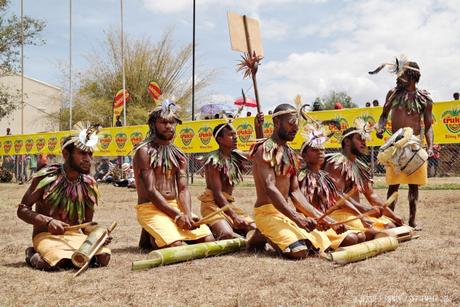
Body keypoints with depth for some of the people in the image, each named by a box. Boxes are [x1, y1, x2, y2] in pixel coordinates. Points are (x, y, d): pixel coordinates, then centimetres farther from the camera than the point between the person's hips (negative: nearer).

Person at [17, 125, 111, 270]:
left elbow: (87, 224, 8)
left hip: (74, 235, 4)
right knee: (55, 263, -35)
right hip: (46, 235, -3)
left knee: (104, 257, -22)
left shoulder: (89, 185, 3)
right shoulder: (47, 177, -9)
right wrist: (48, 221, -24)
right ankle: (33, 255, 1)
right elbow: (22, 210, -7)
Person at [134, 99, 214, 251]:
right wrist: (178, 215, -20)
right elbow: (150, 191, -14)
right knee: (177, 246, -28)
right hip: (150, 208, -6)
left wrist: (187, 215, -15)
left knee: (208, 240, -9)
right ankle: (151, 239, 5)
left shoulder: (179, 155, 13)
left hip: (175, 205, 6)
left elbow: (183, 189, 5)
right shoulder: (144, 151, -7)